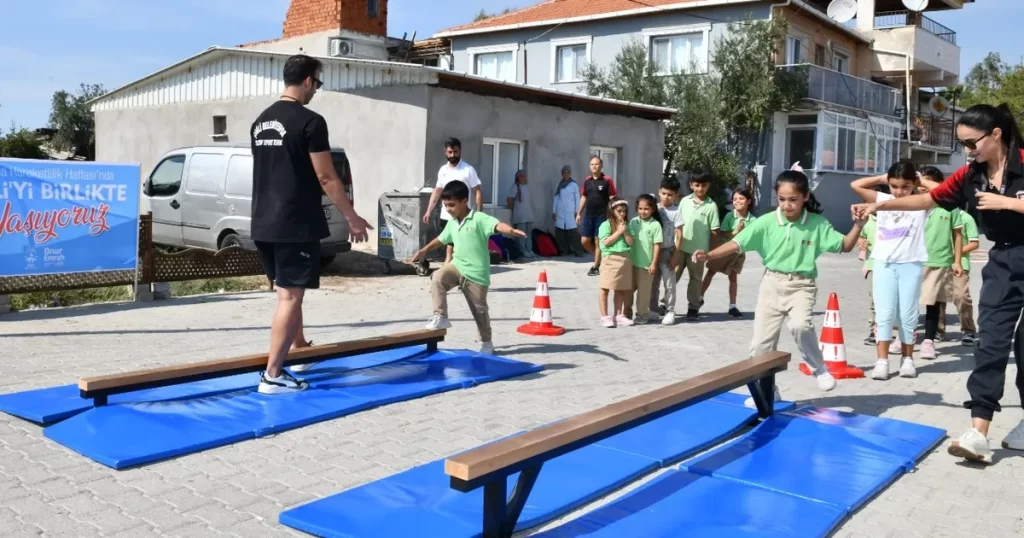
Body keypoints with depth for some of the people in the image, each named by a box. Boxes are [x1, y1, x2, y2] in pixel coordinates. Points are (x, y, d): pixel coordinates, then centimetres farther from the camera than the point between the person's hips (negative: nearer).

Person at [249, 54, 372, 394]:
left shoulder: (260, 122, 14)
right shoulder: (310, 121, -12)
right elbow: (326, 178, -13)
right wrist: (352, 218, -5)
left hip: (264, 224, 8)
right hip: (295, 224, -8)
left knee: (288, 291, 20)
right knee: (290, 296, -3)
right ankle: (272, 376, -1)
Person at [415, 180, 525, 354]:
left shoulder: (479, 219, -15)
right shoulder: (452, 223, 8)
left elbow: (497, 225, -34)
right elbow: (441, 239, 27)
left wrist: (512, 230, -54)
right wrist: (425, 250, 36)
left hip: (476, 273, -5)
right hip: (457, 267, 5)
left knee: (479, 310, 7)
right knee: (437, 277, -25)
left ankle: (486, 342, 27)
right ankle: (440, 317, -18)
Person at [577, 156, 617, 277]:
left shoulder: (607, 180, -7)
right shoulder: (587, 180, 8)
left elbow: (613, 198, -7)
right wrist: (579, 213, 14)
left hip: (602, 216, -5)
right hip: (588, 215, 5)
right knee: (585, 241, 5)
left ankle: (596, 267, 10)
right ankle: (599, 257, 27)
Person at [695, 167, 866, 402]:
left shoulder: (818, 224, -5)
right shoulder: (766, 223, -7)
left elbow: (845, 246, 2)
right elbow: (737, 244, -12)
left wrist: (858, 226, -15)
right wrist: (709, 255, -26)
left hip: (802, 285, -2)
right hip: (772, 284, 2)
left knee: (800, 325, -31)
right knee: (761, 342, 3)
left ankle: (820, 369, -3)